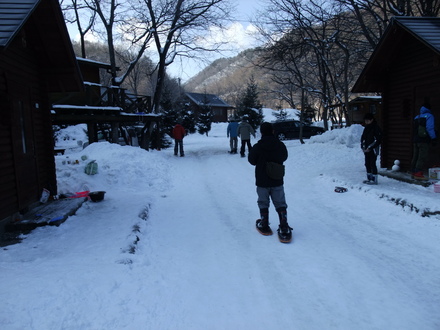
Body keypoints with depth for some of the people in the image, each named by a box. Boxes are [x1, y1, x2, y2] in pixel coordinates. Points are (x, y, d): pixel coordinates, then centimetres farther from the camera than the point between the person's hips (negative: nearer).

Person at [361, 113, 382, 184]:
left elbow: (378, 140, -14)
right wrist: (363, 147, 2)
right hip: (366, 150, 7)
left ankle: (374, 180, -1)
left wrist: (370, 148, -15)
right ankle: (369, 178, 20)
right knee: (367, 164, 11)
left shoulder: (376, 128, -10)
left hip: (373, 150, -7)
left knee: (372, 164, -7)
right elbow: (362, 138, 17)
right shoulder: (366, 128, 12)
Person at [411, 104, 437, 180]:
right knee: (422, 157, -9)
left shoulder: (416, 117, 17)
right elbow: (430, 128, -11)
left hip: (415, 140, 7)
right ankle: (418, 174, -16)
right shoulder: (429, 116, -3)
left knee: (415, 157, 11)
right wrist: (434, 138, -7)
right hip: (424, 141, -7)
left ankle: (414, 173, 14)